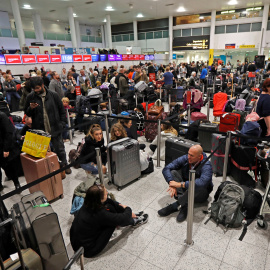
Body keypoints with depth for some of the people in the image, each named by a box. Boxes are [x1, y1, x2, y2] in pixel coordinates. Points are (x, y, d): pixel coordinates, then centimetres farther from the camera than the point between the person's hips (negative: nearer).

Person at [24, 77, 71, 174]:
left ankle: (64, 165, 31)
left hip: (55, 129, -1)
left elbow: (62, 110, 5)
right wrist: (31, 108, -11)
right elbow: (26, 113, 11)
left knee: (60, 149, 11)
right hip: (39, 130, 1)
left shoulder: (53, 95, -3)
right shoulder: (30, 97, 1)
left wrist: (62, 123, -2)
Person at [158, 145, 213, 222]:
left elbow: (203, 182, -47)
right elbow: (166, 169, -17)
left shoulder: (206, 166, -26)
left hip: (200, 194, -4)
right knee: (173, 172, -20)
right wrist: (171, 184, -34)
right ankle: (183, 206, -29)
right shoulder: (185, 158, -14)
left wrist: (180, 184, -45)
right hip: (185, 189, 4)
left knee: (200, 186, -40)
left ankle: (174, 206, -28)